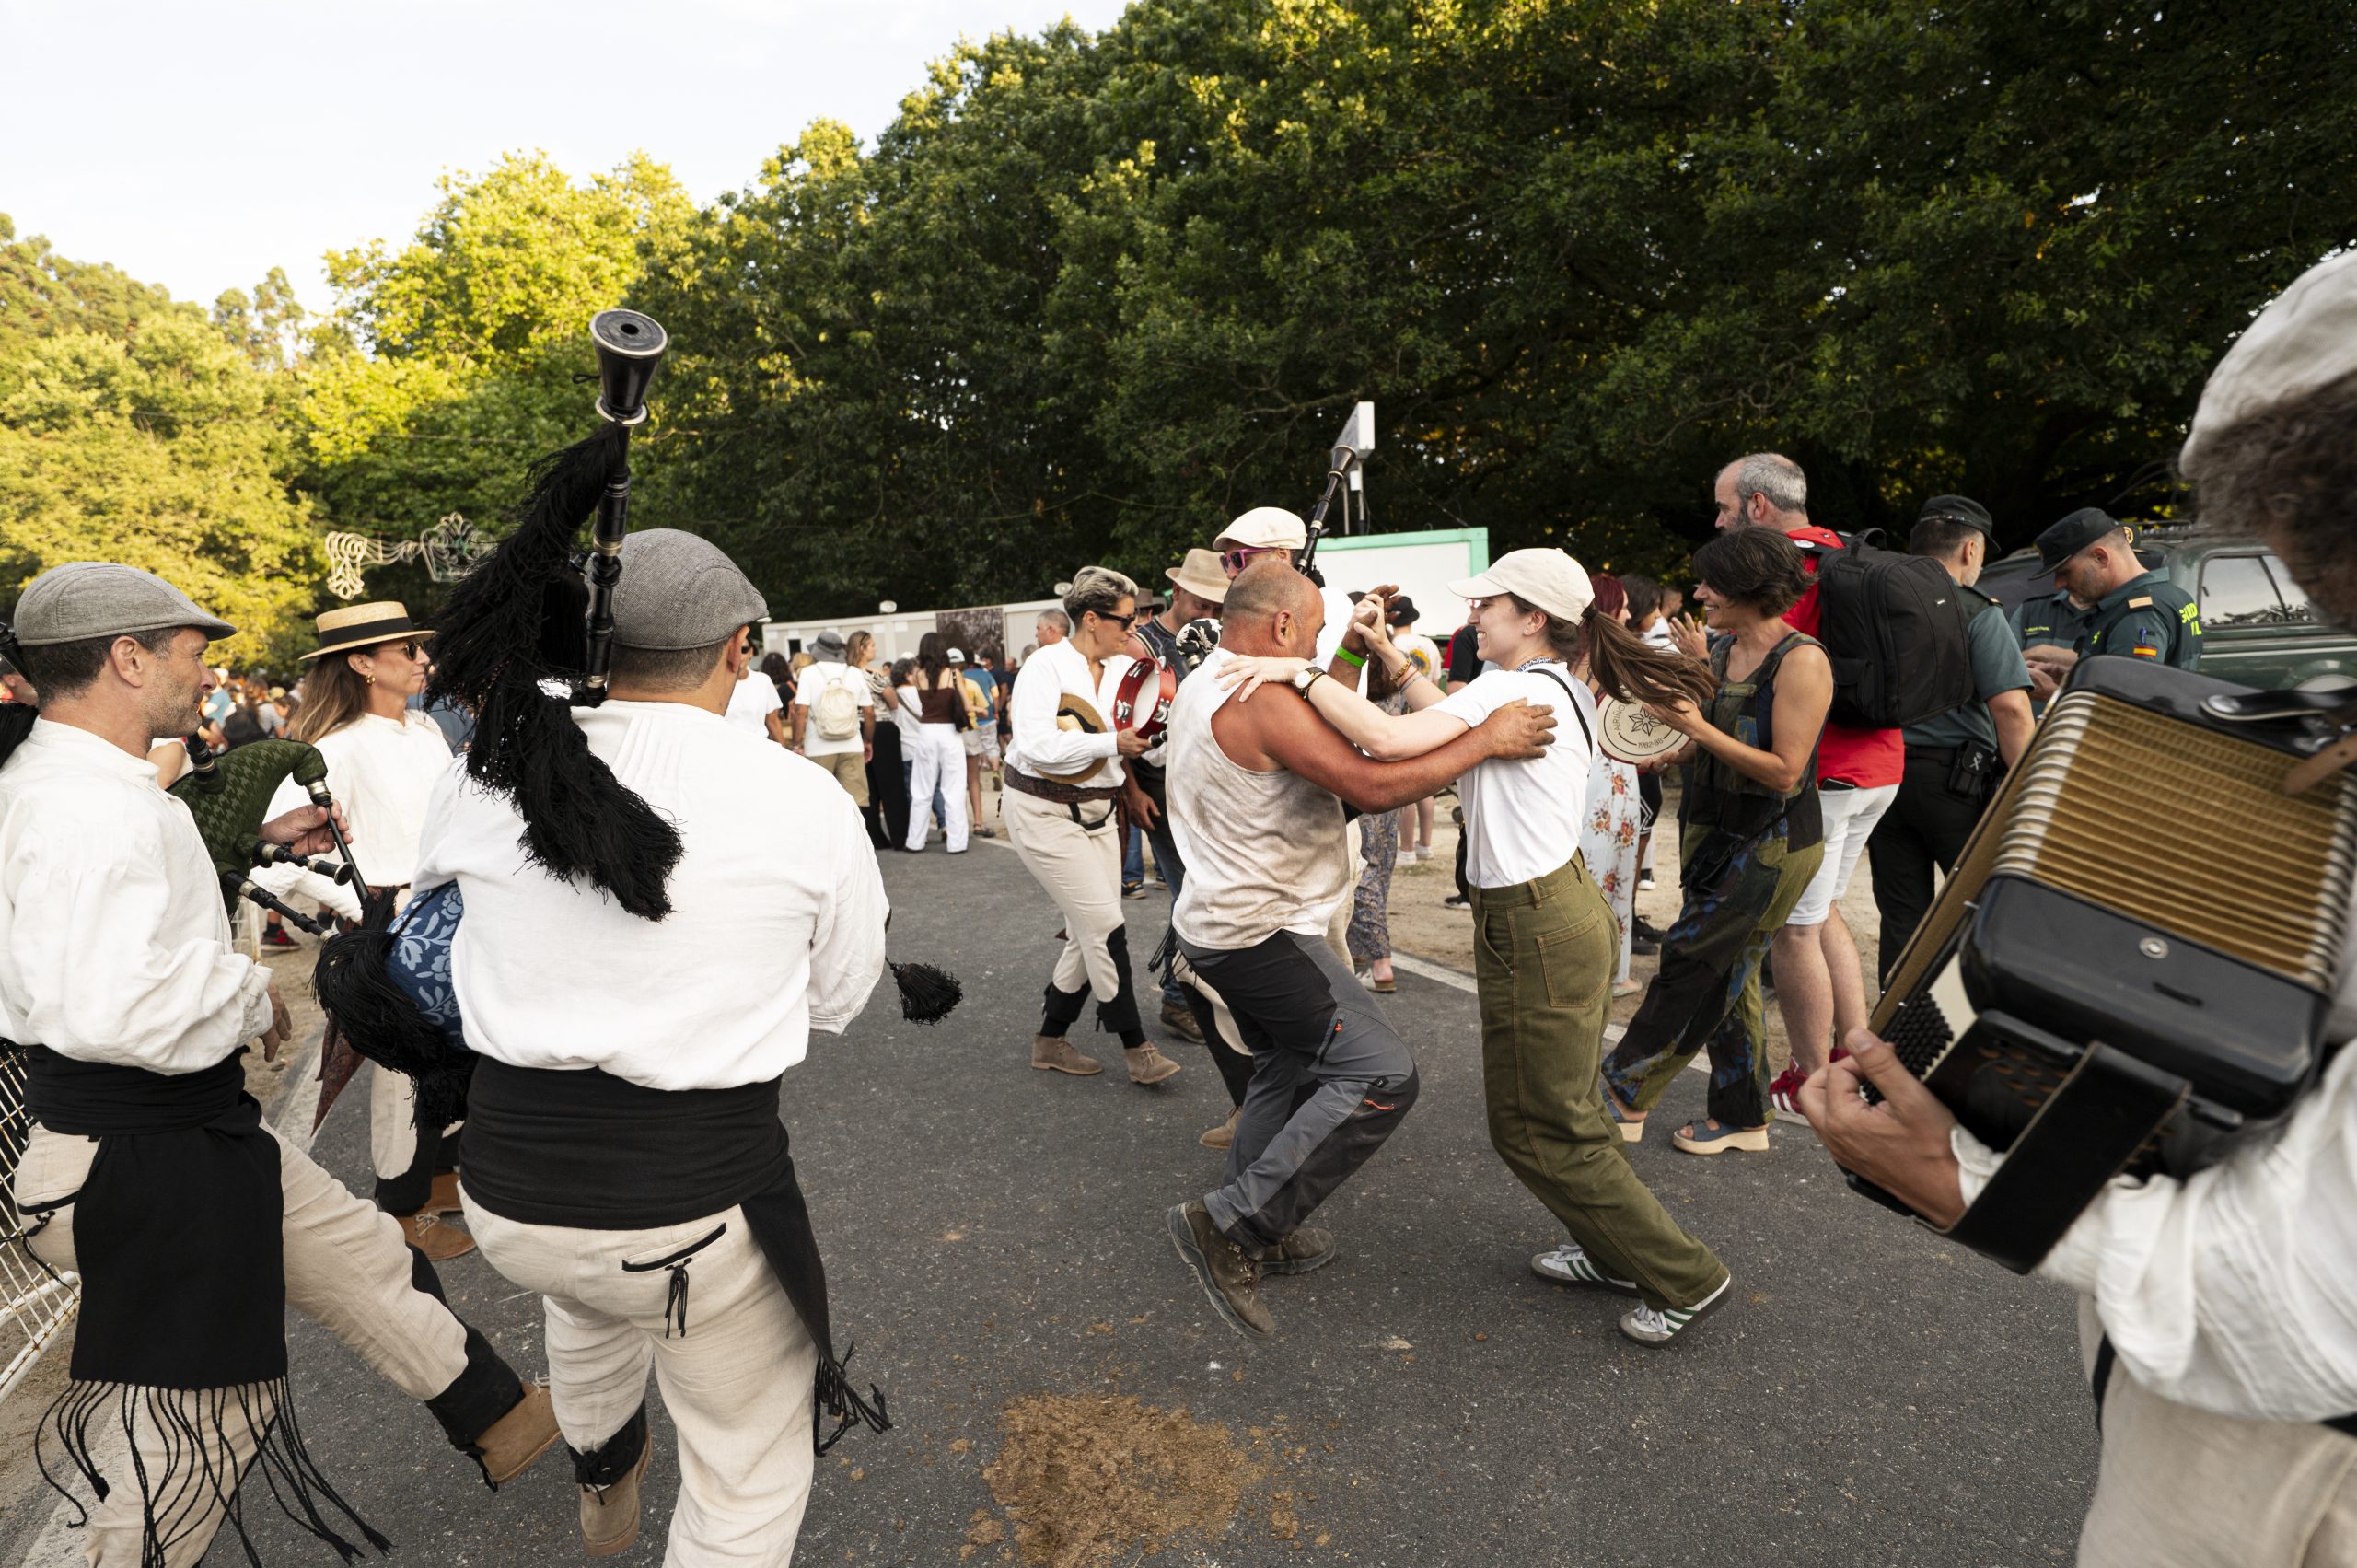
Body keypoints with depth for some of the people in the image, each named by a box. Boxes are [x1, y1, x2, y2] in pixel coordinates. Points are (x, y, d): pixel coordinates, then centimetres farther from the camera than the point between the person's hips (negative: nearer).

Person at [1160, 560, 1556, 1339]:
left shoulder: (1203, 686, 11)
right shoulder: (1264, 700, -21)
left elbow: (1319, 716, 21)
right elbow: (1372, 785, -28)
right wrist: (1486, 739, -20)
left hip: (1222, 923, 11)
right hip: (1261, 932, -11)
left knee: (1286, 1072, 23)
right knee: (1380, 1075, -11)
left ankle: (1257, 1235, 37)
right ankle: (1227, 1223, -7)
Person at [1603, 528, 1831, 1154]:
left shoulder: (1802, 661, -17)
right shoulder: (1722, 649, 7)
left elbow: (1784, 771, -21)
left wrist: (1697, 728, -24)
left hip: (1770, 848, -8)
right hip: (1712, 833, 8)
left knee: (1691, 964, -4)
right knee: (1727, 975, 13)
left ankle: (1624, 1094, 11)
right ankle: (1742, 1118, 27)